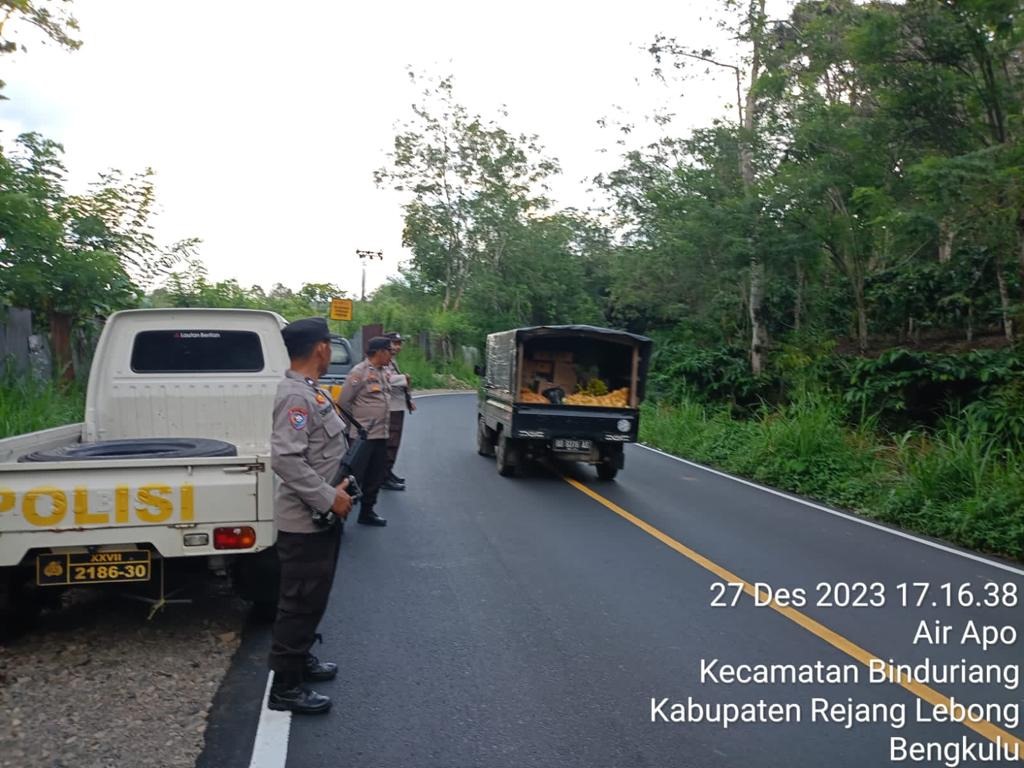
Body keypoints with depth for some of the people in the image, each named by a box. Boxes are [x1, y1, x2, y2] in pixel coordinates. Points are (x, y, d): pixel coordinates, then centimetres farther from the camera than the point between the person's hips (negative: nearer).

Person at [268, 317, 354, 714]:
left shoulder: (308, 390, 10)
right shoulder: (295, 395, -22)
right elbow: (285, 459, -29)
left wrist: (335, 489, 10)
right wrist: (329, 497, -24)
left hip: (320, 516, 10)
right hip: (306, 520, -10)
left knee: (312, 596, 22)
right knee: (301, 601, 0)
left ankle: (301, 658, 38)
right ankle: (286, 687, 12)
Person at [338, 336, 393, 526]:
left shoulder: (383, 372, 11)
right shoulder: (359, 372, -15)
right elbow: (343, 402, -13)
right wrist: (356, 422, -5)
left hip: (380, 434, 8)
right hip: (363, 436, -8)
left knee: (377, 475, 13)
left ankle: (367, 512, 25)